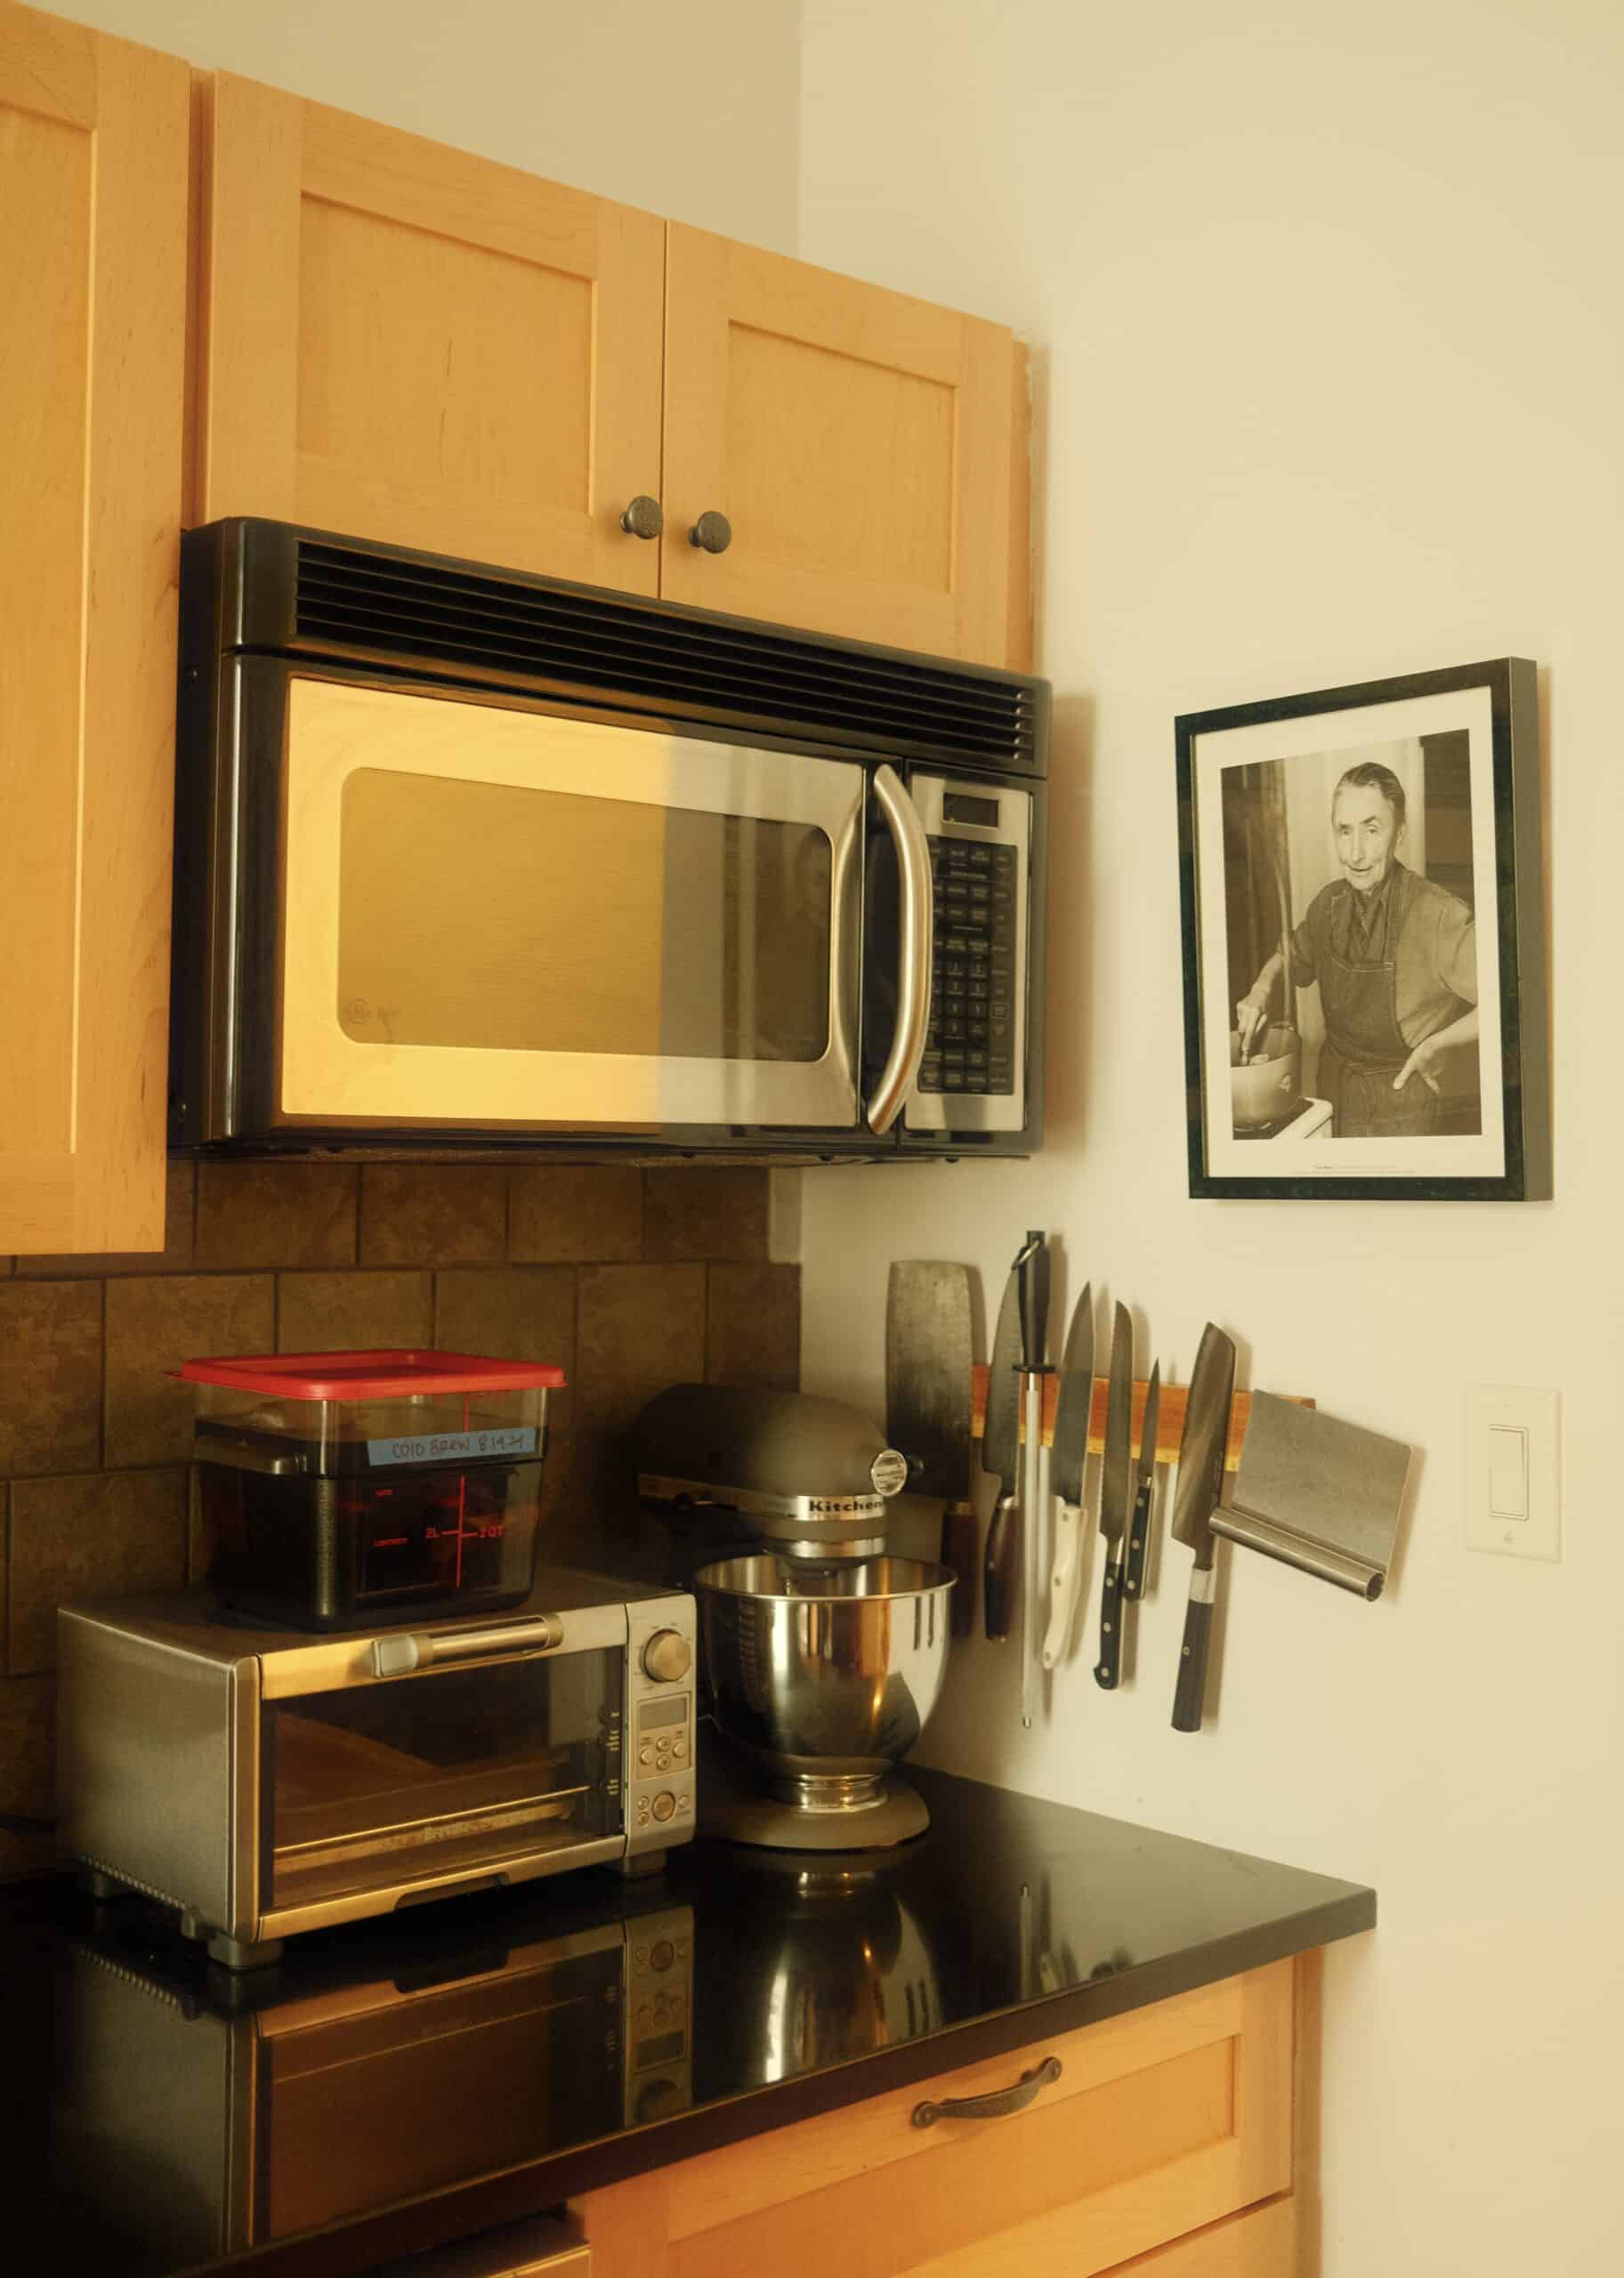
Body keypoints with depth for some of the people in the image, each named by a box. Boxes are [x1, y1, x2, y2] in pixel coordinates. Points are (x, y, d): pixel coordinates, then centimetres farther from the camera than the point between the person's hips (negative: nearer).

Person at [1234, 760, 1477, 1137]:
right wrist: (1260, 989, 0)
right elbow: (1293, 955, 18)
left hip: (1399, 1101, -6)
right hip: (1332, 1087, 6)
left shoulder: (1438, 914, -24)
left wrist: (1434, 1044, -18)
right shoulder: (1330, 902, -3)